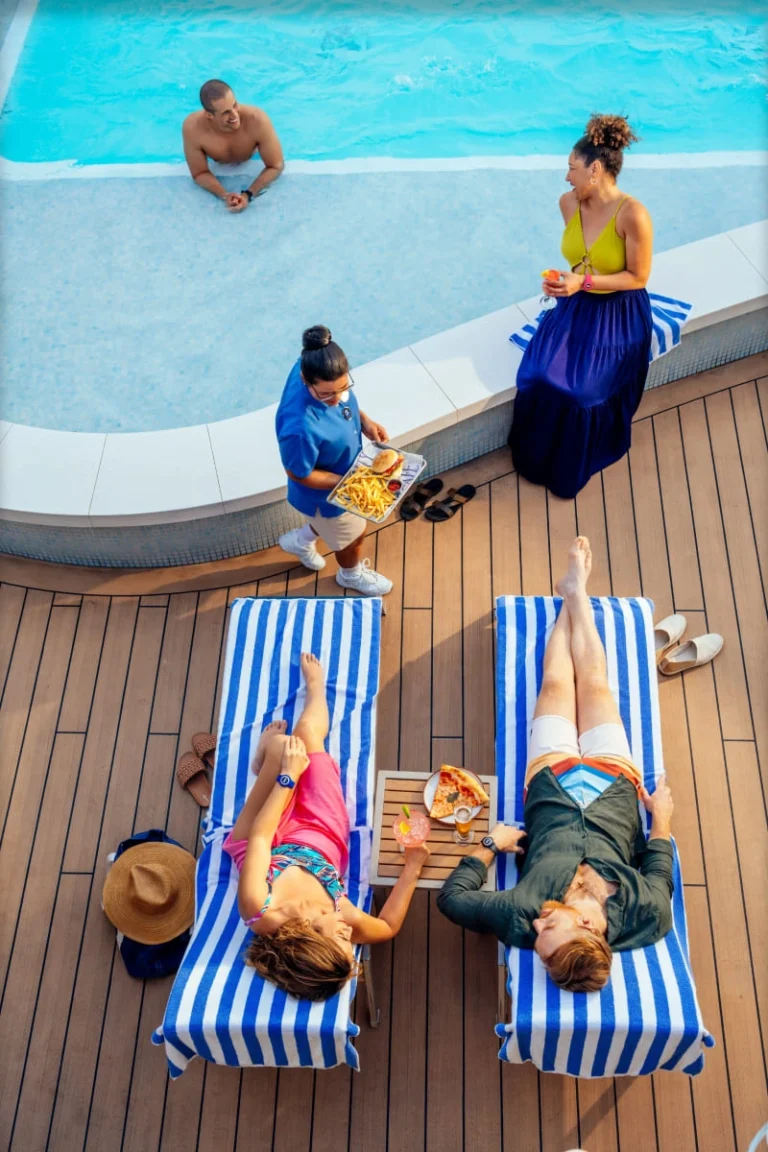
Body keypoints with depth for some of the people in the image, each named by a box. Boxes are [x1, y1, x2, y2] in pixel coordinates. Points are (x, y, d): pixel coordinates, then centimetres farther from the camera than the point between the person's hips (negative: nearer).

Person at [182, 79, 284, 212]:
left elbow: (276, 166, -33)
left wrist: (248, 194, -46)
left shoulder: (258, 120, -46)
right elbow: (199, 174, -29)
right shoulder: (192, 127, -43)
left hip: (252, 162, 0)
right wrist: (224, 196, -48)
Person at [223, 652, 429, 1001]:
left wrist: (287, 774, -27)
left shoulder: (260, 912, -42)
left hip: (275, 839, -1)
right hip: (321, 836, 2)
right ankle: (315, 685, 40)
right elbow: (390, 924, -11)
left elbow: (259, 837, -31)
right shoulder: (348, 922, -36)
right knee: (307, 734, 2)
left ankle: (268, 759, 30)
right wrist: (412, 867, -15)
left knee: (282, 745, -13)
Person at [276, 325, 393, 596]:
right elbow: (299, 474, -28)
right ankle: (352, 574, 60)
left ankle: (300, 540, 63)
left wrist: (365, 421, -13)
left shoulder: (316, 368, -25)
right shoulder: (301, 427, -46)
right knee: (352, 535, 25)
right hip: (327, 492, -6)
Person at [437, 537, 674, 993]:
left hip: (553, 778, 0)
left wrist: (491, 844, -19)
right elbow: (660, 877, -13)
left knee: (557, 685, 14)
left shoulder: (523, 918, -40)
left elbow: (452, 897, -24)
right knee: (595, 685, 14)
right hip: (614, 778, 1)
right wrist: (662, 820, -4)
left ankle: (573, 594, 45)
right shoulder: (644, 916, -36)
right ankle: (576, 592, 44)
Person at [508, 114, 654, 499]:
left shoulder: (632, 214, -26)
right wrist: (564, 282, -11)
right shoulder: (568, 203, -6)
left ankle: (568, 469, 10)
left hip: (618, 317, -5)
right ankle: (538, 455, 11)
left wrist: (583, 282, -27)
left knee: (580, 392, -18)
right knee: (538, 377, -15)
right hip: (575, 308, 5)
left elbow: (638, 277, -18)